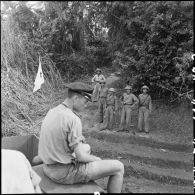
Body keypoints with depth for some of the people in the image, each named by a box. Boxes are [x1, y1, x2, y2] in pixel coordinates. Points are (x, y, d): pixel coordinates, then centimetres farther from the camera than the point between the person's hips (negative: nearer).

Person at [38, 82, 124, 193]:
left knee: (87, 150, 36)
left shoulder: (51, 112, 2)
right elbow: (81, 157, -22)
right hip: (66, 172, -9)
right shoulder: (73, 120, -25)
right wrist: (96, 159, -2)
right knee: (118, 167, 0)